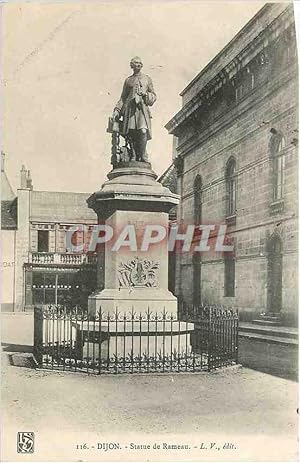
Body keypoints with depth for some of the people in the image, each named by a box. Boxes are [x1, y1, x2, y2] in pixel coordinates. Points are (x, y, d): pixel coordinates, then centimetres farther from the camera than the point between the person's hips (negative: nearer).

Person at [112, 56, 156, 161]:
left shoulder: (147, 79, 21)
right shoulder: (128, 80, 21)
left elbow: (154, 96, 20)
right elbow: (123, 97, 20)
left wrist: (146, 95, -2)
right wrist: (117, 110, 9)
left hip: (142, 107, -1)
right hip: (130, 107, 1)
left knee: (143, 131, -20)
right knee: (131, 132, -13)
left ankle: (142, 156, -15)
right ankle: (134, 156, -10)